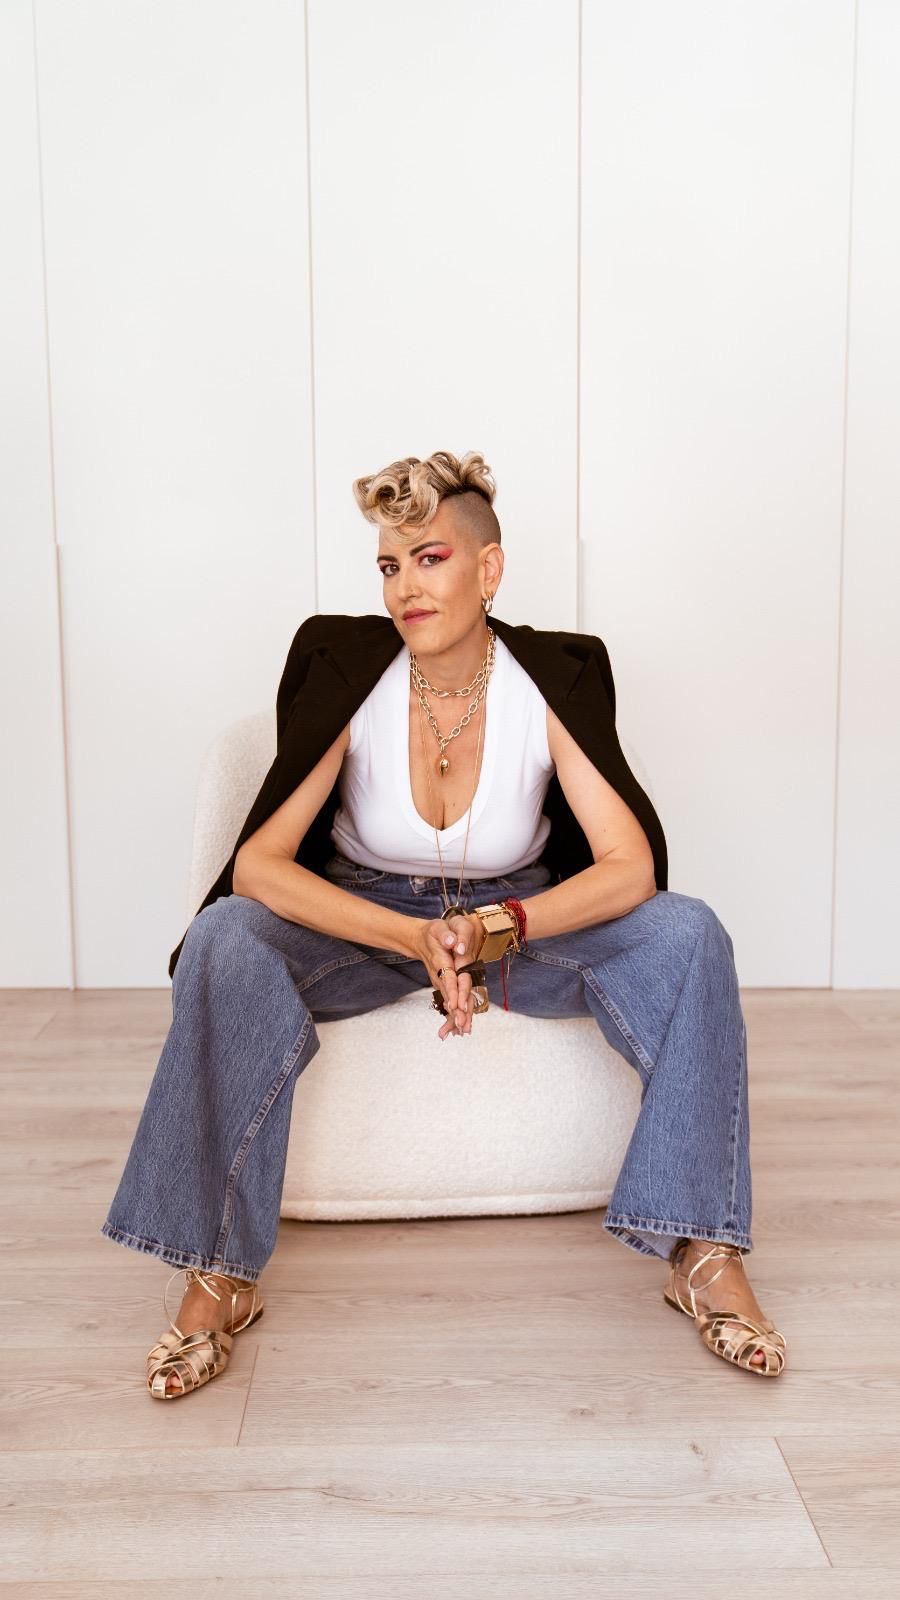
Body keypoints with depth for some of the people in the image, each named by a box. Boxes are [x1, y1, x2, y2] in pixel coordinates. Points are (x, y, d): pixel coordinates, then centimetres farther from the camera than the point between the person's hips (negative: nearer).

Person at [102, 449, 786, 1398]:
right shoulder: (351, 688, -17)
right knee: (226, 941, -32)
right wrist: (414, 938, -37)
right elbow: (256, 864, -24)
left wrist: (496, 927, -37)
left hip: (523, 921, 1)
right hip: (366, 919, 0)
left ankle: (703, 1254, -19)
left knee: (686, 937, -26)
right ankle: (217, 1276, -23)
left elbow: (630, 867, -21)